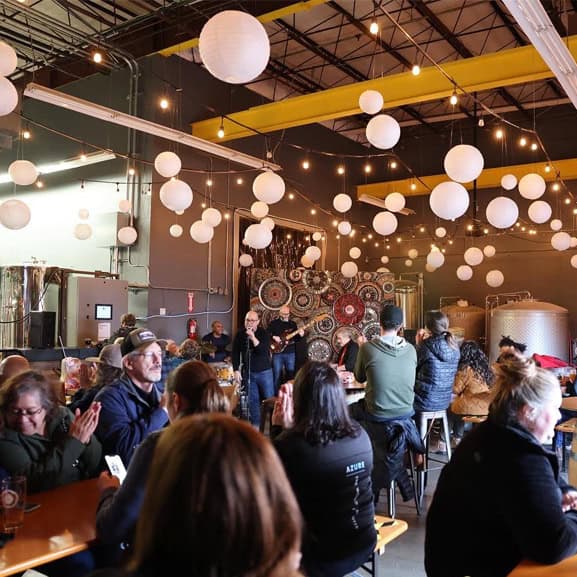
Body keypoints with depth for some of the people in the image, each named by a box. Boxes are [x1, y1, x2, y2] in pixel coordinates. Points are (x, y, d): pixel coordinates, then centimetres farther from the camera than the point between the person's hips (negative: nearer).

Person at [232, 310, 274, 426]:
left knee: (269, 399, 4)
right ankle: (256, 424, 16)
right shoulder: (240, 335, 0)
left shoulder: (263, 333, -8)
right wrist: (236, 370, -3)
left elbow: (265, 351, -22)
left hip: (264, 371, -2)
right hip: (248, 372, 2)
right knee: (253, 400, 6)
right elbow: (235, 353, 3)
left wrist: (253, 338, -30)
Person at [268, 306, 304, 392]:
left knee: (291, 374, 7)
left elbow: (296, 338, 10)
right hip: (277, 353, -3)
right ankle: (276, 395, 8)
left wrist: (300, 335, -10)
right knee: (277, 375, 0)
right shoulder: (273, 323, 1)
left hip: (290, 353, 3)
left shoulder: (293, 323, 11)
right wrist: (274, 337, -18)